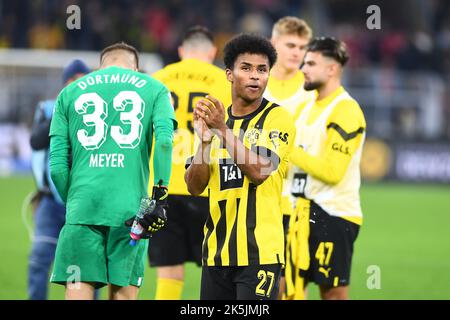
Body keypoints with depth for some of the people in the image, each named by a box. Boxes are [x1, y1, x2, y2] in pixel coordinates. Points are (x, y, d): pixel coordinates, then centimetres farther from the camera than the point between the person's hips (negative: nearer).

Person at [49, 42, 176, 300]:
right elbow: (164, 140, -6)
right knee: (123, 293, 4)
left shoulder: (70, 93, 17)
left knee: (78, 293, -4)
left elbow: (58, 167, 9)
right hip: (130, 208, -1)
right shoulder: (153, 89, 13)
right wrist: (160, 199, -7)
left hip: (82, 208, 1)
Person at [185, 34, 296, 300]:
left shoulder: (277, 118, -3)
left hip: (259, 251, -5)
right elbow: (194, 187, 5)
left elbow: (259, 171, -17)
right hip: (217, 250, 5)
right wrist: (205, 140, -9)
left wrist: (223, 130, -19)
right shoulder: (215, 118, 12)